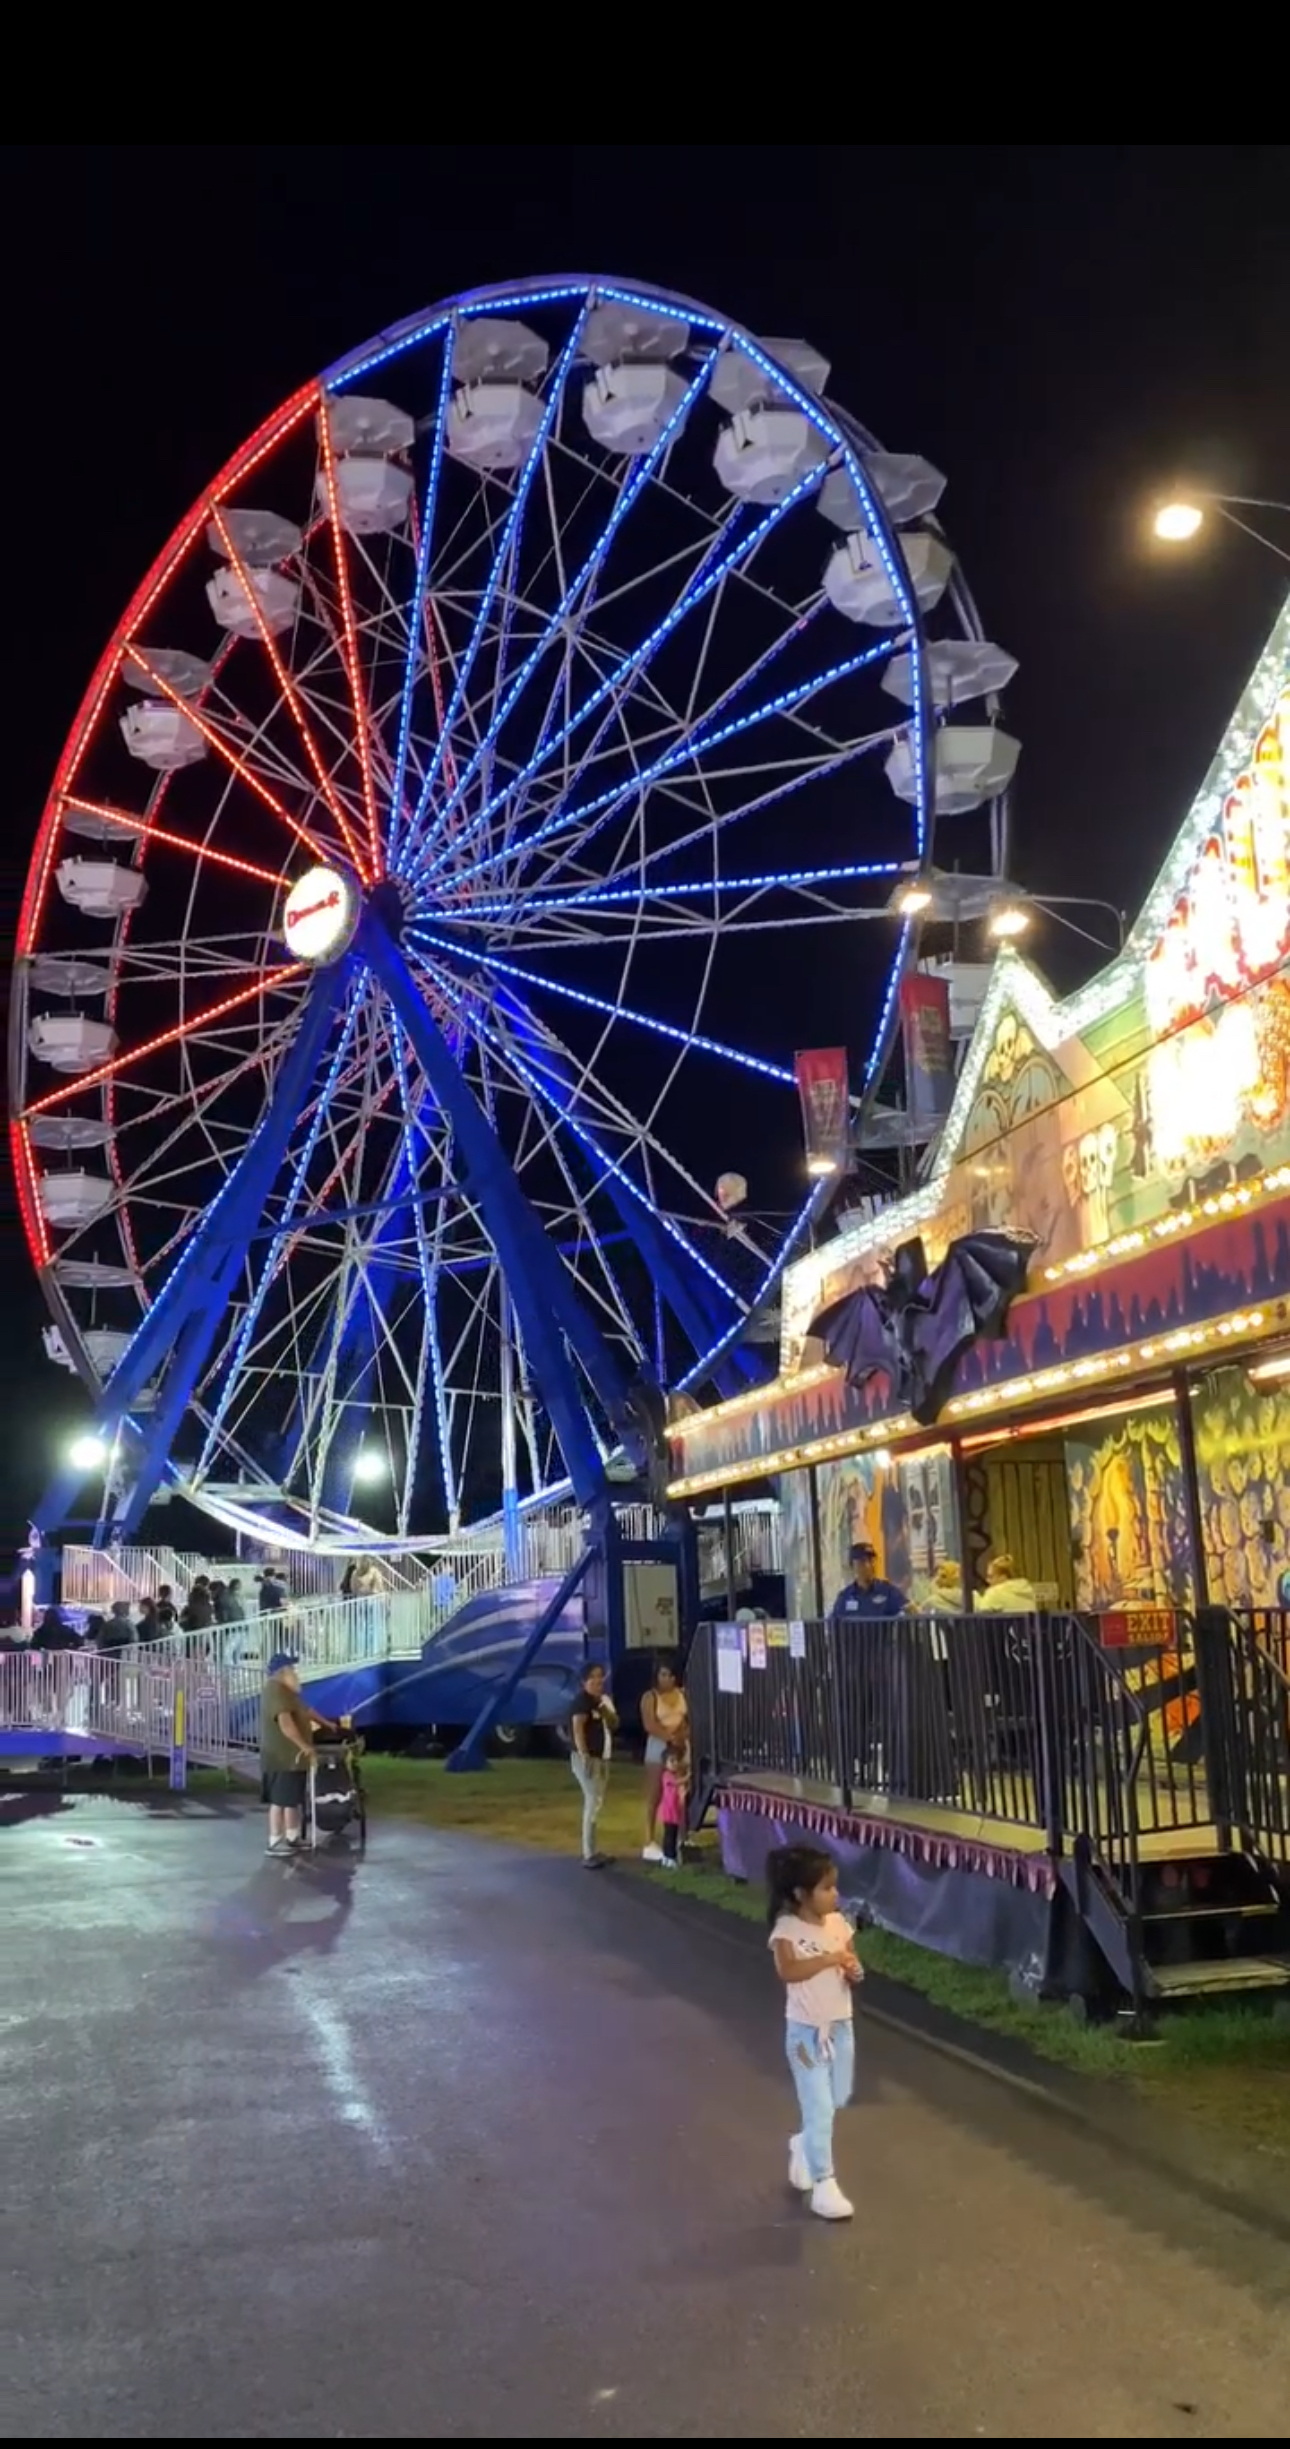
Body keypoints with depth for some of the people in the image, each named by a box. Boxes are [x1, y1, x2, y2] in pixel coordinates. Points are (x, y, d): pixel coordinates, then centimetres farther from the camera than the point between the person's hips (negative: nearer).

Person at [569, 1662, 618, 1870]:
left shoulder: (603, 1700, 15)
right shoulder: (583, 1700, -13)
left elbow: (614, 1724, 14)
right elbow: (577, 1728, -23)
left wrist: (607, 1710, -6)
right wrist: (584, 1755, -29)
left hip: (602, 1758, 10)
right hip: (588, 1759, -10)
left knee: (595, 1804, 14)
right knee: (594, 1804, -13)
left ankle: (592, 1852, 22)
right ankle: (589, 1855, -12)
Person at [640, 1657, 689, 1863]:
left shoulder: (682, 1694, 11)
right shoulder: (650, 1697, -4)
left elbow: (689, 1720, 10)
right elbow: (649, 1725, -14)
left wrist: (683, 1734, -10)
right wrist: (669, 1737, -22)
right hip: (658, 1748, -4)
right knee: (655, 1796, -2)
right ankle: (649, 1843, 0)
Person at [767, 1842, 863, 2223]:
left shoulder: (838, 1923, -2)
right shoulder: (787, 1928, -19)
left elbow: (852, 1967, 7)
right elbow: (787, 1971, -33)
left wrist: (854, 1972, -16)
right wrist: (829, 1959, -33)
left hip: (841, 2026, 6)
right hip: (806, 2030, -6)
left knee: (838, 2100, 19)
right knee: (819, 2108, -3)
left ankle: (804, 2145, 44)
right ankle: (824, 2185, 10)